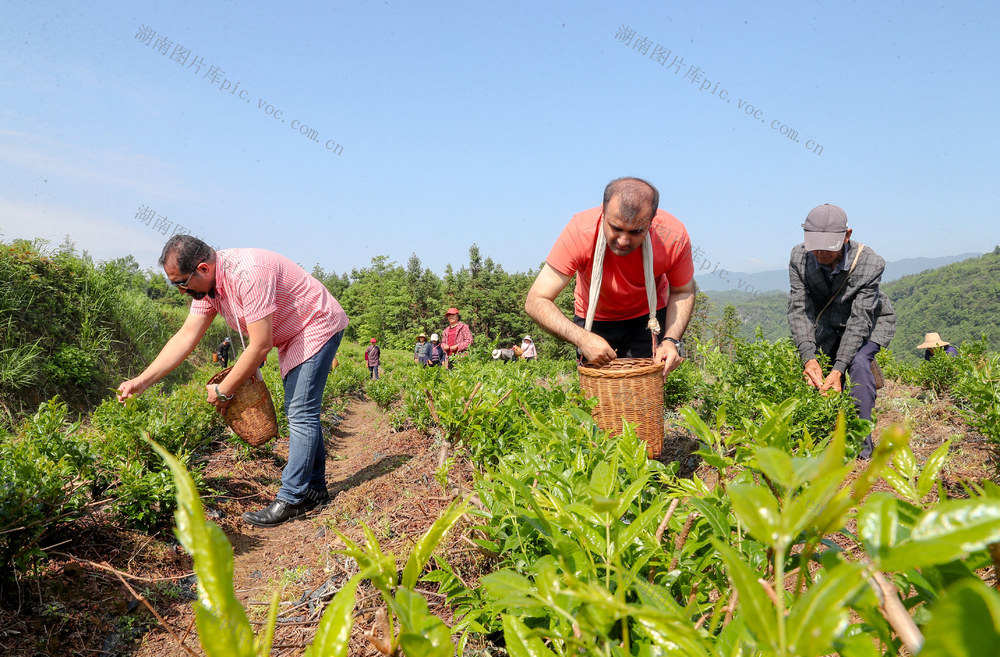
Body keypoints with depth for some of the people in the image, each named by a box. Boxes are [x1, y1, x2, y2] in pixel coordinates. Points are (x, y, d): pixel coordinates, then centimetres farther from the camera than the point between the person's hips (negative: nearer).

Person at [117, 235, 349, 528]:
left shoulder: (248, 274, -33)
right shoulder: (206, 283, -3)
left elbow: (260, 345, -30)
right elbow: (185, 337, 0)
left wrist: (223, 391, -18)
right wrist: (141, 381, -4)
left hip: (317, 326, -10)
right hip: (291, 337, 10)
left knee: (301, 413, -12)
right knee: (300, 413, 13)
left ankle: (291, 499, -6)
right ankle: (314, 490, 23)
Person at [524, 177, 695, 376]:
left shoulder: (674, 236, -28)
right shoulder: (579, 231, -34)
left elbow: (683, 292, -8)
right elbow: (536, 302, -33)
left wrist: (671, 340, -26)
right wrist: (582, 339, -47)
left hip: (648, 315, 1)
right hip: (594, 319, 0)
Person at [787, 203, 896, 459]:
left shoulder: (870, 264, -34)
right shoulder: (800, 257, -25)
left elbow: (859, 321, -33)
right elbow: (799, 309, -26)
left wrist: (838, 369, -42)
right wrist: (808, 358, -39)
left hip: (872, 321, -3)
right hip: (830, 324, 4)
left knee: (858, 362, -28)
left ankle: (862, 440, -18)